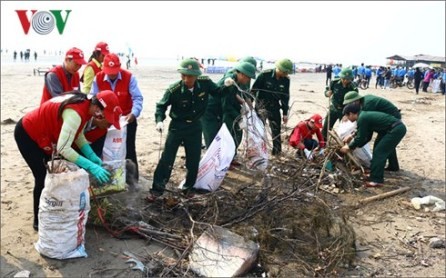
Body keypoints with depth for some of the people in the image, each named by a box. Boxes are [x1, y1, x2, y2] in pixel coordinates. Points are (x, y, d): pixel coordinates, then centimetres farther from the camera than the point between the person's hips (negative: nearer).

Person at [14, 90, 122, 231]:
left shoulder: (84, 103, -9)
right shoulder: (75, 113, -36)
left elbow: (77, 134, 0)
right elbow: (63, 148, -39)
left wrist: (92, 156, -11)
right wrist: (91, 166, -37)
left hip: (43, 133, 9)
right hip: (27, 134, -9)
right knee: (43, 178, -5)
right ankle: (38, 221, 12)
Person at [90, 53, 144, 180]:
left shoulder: (129, 77, -16)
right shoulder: (98, 79, -9)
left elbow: (137, 98, -20)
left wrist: (133, 113, -37)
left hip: (127, 119, -3)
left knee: (129, 150, 6)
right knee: (98, 148, 9)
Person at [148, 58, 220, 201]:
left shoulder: (205, 83, -14)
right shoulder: (174, 89, -21)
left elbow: (218, 92, 7)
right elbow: (161, 106, -9)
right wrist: (159, 120, -23)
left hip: (195, 126, 3)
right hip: (177, 126, -3)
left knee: (194, 160, 10)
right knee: (167, 158, -2)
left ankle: (189, 188, 30)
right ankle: (157, 189, 10)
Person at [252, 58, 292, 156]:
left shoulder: (286, 80, -3)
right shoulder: (265, 75, -17)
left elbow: (285, 96, 6)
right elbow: (254, 89, -10)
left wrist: (285, 113, 7)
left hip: (275, 106, 5)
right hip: (262, 104, -4)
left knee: (276, 129, 9)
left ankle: (277, 151, 22)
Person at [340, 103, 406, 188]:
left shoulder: (362, 118, -13)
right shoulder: (365, 115, 16)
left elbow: (361, 138, -9)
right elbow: (367, 137, 22)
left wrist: (349, 147, 4)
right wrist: (355, 145, 21)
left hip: (396, 129, -10)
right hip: (397, 127, 10)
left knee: (379, 152, -7)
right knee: (379, 151, 18)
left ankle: (377, 180, -4)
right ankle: (375, 175, 27)